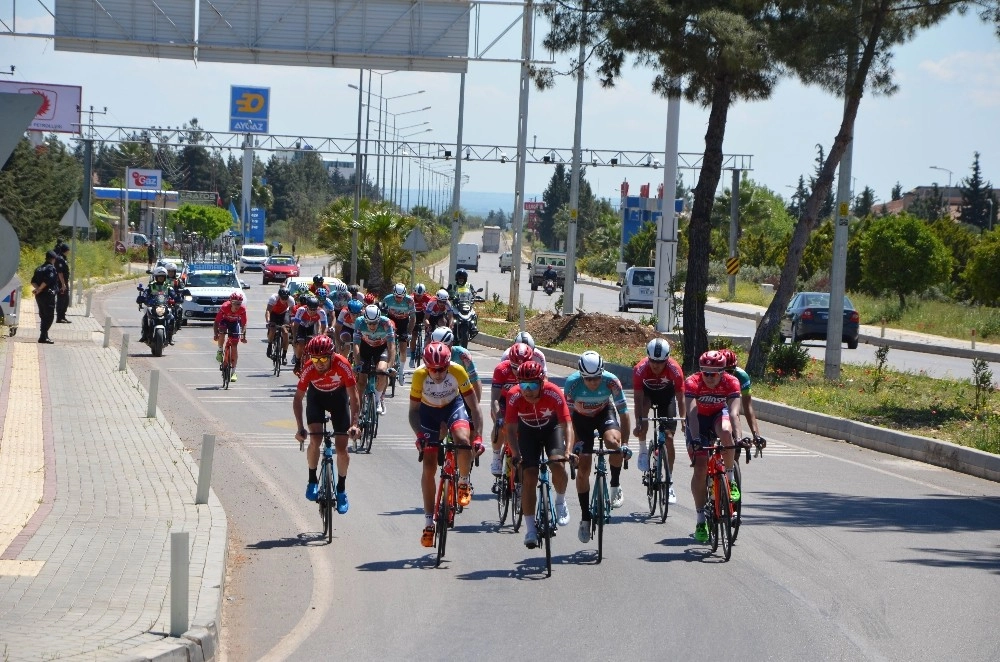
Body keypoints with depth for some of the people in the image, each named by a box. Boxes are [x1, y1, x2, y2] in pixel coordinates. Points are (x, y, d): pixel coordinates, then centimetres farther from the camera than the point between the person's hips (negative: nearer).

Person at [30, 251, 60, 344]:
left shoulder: (39, 268, 14)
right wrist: (40, 289, -14)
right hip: (48, 295, -8)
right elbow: (47, 280, -24)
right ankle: (43, 337, -13)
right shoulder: (51, 268, -10)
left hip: (39, 296, 8)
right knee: (49, 317, -5)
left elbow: (33, 281, 8)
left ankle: (44, 335, 24)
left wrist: (37, 288, -5)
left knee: (43, 316, 18)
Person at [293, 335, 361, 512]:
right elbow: (298, 398, -21)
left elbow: (353, 396, -29)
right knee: (315, 440, -19)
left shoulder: (342, 365, -35)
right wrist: (300, 428, -30)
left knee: (341, 447, -4)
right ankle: (312, 480, 4)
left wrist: (354, 424, -39)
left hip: (338, 396, 0)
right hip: (316, 396, 0)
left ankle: (341, 490, 14)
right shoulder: (308, 369, -31)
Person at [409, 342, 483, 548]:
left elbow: (474, 407, -23)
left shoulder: (458, 372, -31)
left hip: (454, 406, -1)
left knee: (463, 440, -33)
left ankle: (464, 483, -4)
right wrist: (419, 434, -35)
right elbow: (413, 410, -19)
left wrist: (477, 437, -33)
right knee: (429, 467, -4)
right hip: (428, 410, 1)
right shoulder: (419, 375, -30)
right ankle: (428, 522, 4)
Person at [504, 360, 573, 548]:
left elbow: (566, 425, -33)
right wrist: (515, 454, -44)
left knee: (558, 465, -26)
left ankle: (561, 502, 4)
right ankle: (530, 528, -3)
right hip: (528, 430, 1)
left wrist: (568, 451, -48)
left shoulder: (554, 394, -32)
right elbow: (511, 429, -28)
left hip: (551, 427, -1)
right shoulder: (514, 397, -29)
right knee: (529, 477, -11)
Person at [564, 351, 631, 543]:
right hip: (581, 417, 0)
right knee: (583, 469, -5)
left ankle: (615, 486, -8)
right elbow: (567, 415, -23)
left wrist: (625, 443, -26)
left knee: (613, 442, -33)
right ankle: (585, 518, 9)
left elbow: (623, 413, -23)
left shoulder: (611, 382, -31)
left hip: (605, 413, 0)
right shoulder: (572, 383, -32)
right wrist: (575, 443, -27)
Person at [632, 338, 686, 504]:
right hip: (647, 392, 0)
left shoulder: (675, 370, -32)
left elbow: (680, 399, -26)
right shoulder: (640, 369, -33)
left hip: (667, 394, 0)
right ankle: (643, 451, -11)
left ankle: (670, 482, 0)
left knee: (668, 437, -7)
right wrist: (638, 423, -41)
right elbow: (638, 399, -32)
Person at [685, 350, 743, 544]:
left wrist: (737, 437, -51)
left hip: (719, 415, 1)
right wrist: (695, 439, -53)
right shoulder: (692, 383, -30)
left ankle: (730, 480, -17)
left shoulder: (731, 382, -27)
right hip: (699, 420, -1)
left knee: (725, 431, -37)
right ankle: (701, 519, -2)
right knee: (700, 468, -13)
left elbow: (734, 412, -36)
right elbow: (692, 412, -40)